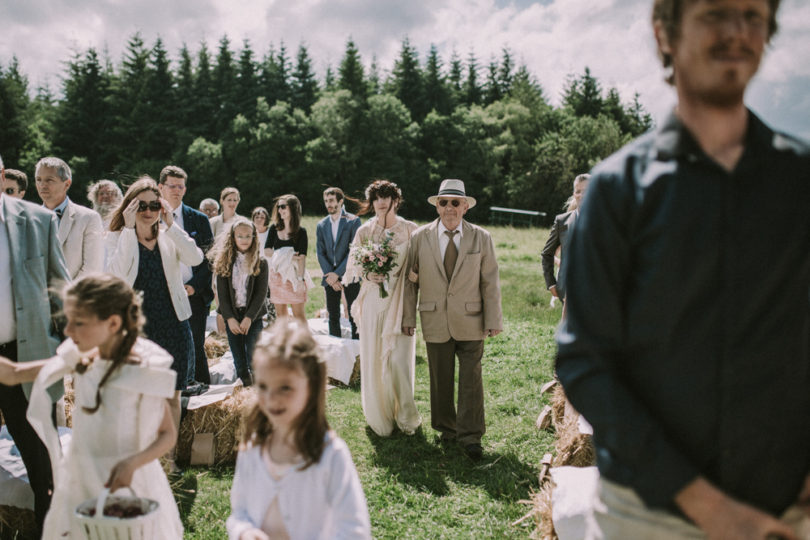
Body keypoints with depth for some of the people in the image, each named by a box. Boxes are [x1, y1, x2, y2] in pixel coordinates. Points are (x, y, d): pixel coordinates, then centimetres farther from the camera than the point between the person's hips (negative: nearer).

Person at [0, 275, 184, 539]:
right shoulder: (81, 359, -5)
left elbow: (168, 434, -13)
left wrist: (132, 463, -28)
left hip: (123, 483, -5)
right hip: (79, 480, 5)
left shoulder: (143, 372, -20)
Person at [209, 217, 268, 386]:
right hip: (231, 315, 2)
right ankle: (244, 384, 21)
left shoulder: (260, 261, -3)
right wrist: (229, 318, -9)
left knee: (254, 356, -3)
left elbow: (261, 292, -7)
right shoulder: (224, 260, 1)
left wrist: (249, 317, -14)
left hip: (253, 315, -2)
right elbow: (222, 293, -1)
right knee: (238, 358, 8)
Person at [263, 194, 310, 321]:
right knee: (280, 314, 9)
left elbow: (302, 257, -9)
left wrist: (301, 278, -18)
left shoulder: (300, 231, -4)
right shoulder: (274, 229, 7)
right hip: (277, 274, 4)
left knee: (298, 313, -3)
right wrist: (287, 256, -12)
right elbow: (266, 251, 1)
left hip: (293, 274, -4)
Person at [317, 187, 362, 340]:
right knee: (333, 316, 9)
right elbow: (320, 253, 7)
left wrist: (337, 274, -13)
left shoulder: (353, 221, -2)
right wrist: (329, 275, -7)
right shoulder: (321, 225, 12)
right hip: (330, 277, 4)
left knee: (354, 316, -3)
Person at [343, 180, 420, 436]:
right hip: (372, 302, 2)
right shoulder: (364, 231, 8)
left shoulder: (410, 230, 3)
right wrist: (368, 275, -12)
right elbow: (354, 266, 8)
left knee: (398, 359, -6)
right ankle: (380, 417, 17)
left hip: (399, 302, -2)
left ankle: (405, 416, 13)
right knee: (373, 360, 3)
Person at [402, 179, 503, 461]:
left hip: (470, 321, -1)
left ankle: (471, 435, 14)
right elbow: (410, 280, 5)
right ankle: (447, 429, 27)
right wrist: (408, 317, 1)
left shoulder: (481, 238, 2)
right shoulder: (420, 237, 2)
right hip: (435, 322, 1)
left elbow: (490, 281, 2)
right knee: (440, 379, 10)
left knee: (471, 379, 1)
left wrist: (493, 319, -1)